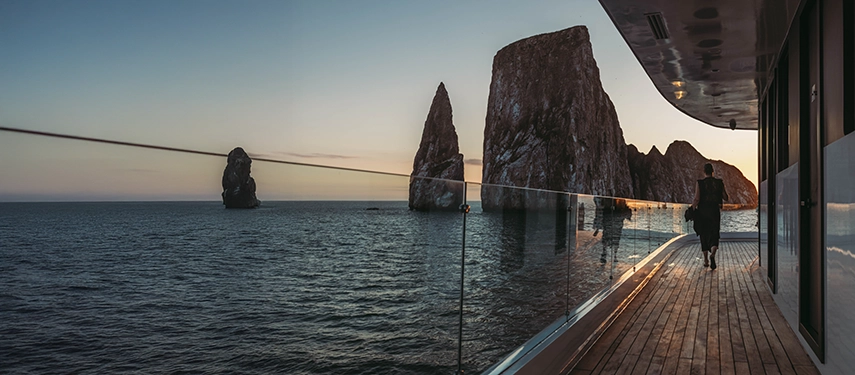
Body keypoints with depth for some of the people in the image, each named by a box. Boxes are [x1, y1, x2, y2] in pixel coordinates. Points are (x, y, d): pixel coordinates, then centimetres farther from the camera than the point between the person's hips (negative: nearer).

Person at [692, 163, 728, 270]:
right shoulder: (719, 182, 0)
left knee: (704, 237, 12)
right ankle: (712, 254, -29)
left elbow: (696, 199, -14)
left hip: (702, 213, -1)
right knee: (714, 236, 1)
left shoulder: (699, 183, -7)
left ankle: (706, 260, 19)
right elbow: (725, 198, 5)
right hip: (715, 212, 1)